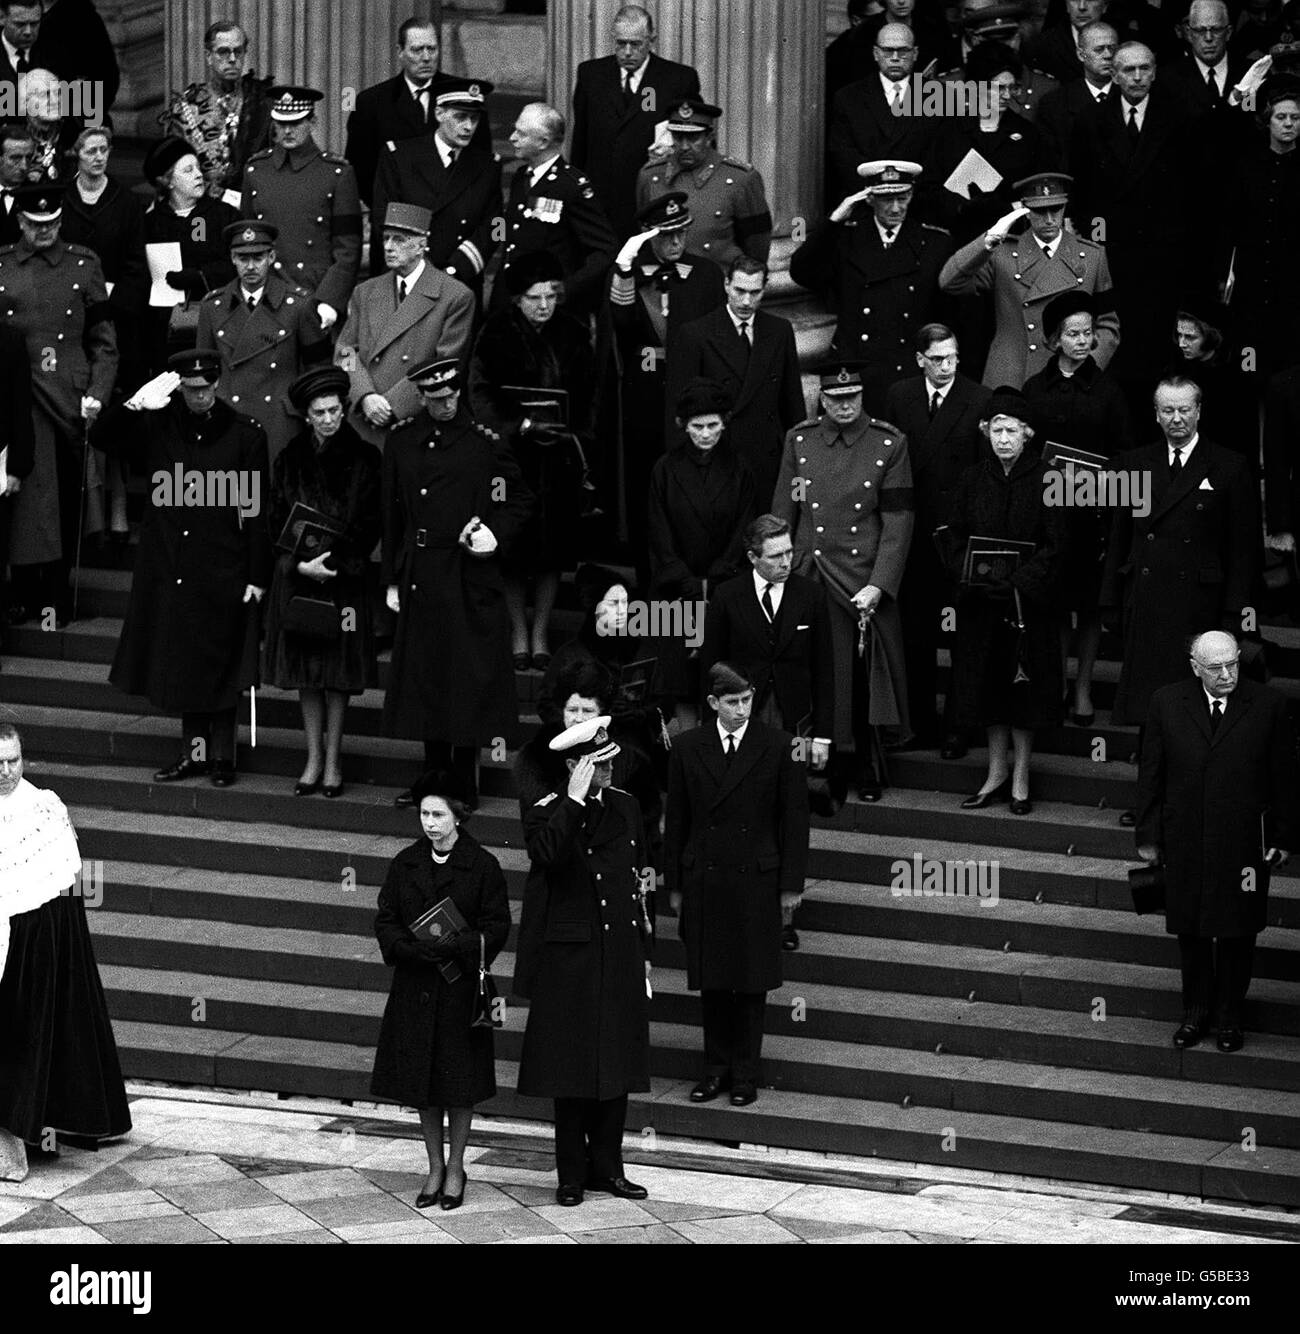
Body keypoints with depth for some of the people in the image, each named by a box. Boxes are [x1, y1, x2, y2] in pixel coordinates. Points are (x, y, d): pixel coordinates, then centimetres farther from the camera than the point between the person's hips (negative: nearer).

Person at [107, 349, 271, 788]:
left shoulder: (244, 434, -3)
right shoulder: (158, 426, 5)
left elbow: (256, 509, -3)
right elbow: (110, 439, -5)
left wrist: (257, 576, -7)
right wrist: (134, 405, -22)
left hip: (223, 568, -3)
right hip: (169, 566, 3)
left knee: (219, 665, 3)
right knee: (181, 664, 9)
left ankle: (222, 756, 11)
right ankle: (194, 752, 18)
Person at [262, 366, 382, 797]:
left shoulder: (364, 459, -2)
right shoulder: (290, 460, 4)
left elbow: (371, 524, -3)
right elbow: (277, 523, 3)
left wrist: (333, 561, -13)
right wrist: (301, 564, -12)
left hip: (345, 578, -2)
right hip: (297, 578, 2)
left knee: (337, 673, 1)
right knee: (306, 672, 5)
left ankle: (333, 761, 10)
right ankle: (314, 759, 13)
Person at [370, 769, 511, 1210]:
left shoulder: (482, 866, -5)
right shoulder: (405, 864, 6)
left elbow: (496, 926, -6)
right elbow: (385, 920, 5)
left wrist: (456, 947, -21)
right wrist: (412, 947, -15)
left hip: (461, 986, -3)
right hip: (415, 987, 3)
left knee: (460, 1081, 3)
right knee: (421, 1079, 7)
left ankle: (456, 1168, 17)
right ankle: (435, 1168, 19)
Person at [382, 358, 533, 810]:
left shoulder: (486, 444, -3)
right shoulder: (401, 443, 7)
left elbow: (521, 502, 7)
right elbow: (392, 515, 12)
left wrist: (495, 534, -10)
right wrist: (392, 580, 10)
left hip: (471, 580, -3)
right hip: (420, 580, 4)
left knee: (469, 676, -2)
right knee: (425, 676, 8)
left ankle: (465, 783, 4)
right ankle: (433, 775, 18)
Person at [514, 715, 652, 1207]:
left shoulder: (625, 807, 9)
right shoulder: (547, 813, -7)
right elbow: (545, 854, -31)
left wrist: (643, 951, 15)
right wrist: (574, 800, -29)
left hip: (621, 954, 5)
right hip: (571, 958, -5)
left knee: (618, 1063, 8)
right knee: (573, 1066, 0)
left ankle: (607, 1167, 18)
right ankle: (572, 1173, 8)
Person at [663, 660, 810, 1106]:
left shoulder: (778, 747, -3)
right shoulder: (688, 747, 3)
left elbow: (794, 817, 0)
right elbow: (676, 819, 8)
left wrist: (792, 883, -2)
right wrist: (674, 884, 6)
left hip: (756, 881, -2)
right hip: (704, 880, 2)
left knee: (752, 981, 3)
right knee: (711, 981, 6)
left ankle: (746, 1073, 11)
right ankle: (716, 1068, 16)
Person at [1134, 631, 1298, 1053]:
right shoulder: (1167, 704, -2)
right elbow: (1150, 775, 4)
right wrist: (1148, 836, 3)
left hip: (1243, 841, -2)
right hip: (1185, 840, 2)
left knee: (1237, 934, 7)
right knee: (1190, 931, 12)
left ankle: (1230, 1016, 22)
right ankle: (1196, 1012, 27)